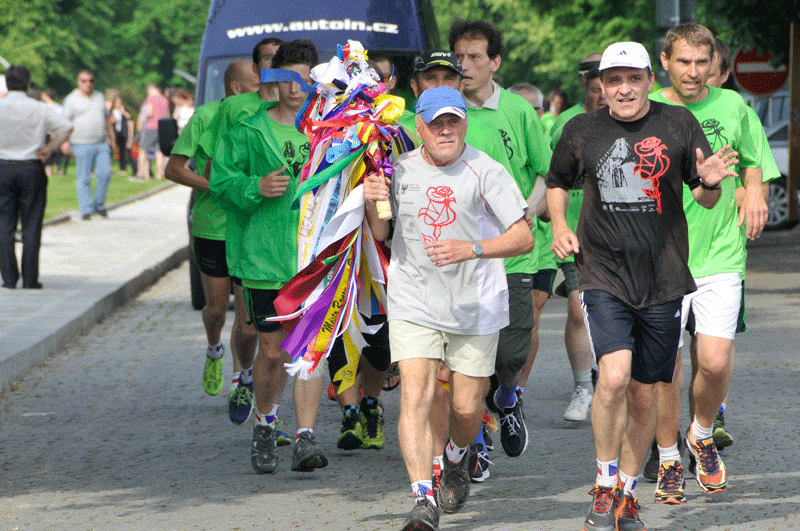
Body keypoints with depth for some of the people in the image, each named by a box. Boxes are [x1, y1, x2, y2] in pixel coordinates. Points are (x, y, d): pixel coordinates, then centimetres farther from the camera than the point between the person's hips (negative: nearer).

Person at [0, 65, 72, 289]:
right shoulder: (40, 109, -3)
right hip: (31, 169, 0)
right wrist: (50, 149, 1)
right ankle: (30, 280, 4)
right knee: (31, 227, 4)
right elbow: (66, 127, -7)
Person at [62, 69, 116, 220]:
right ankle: (86, 209, 2)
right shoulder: (72, 99, 2)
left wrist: (112, 139, 20)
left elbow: (107, 119, 24)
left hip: (102, 144, 4)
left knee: (105, 173, -7)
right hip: (82, 144, -4)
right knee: (83, 179, -3)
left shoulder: (99, 97, 17)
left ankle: (99, 204, 10)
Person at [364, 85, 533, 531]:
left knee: (467, 407, 6)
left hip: (476, 306, -1)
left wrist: (471, 249, -25)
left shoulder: (485, 171, -8)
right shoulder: (399, 170, 4)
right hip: (413, 305, 1)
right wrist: (372, 204, -5)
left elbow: (524, 239, -11)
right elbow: (380, 235, 16)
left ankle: (458, 461, 41)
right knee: (415, 397, -15)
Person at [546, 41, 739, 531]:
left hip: (663, 280, 1)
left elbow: (707, 200, 6)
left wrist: (709, 183, -16)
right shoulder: (582, 131, 2)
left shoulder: (679, 124, 0)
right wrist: (560, 225, 2)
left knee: (643, 397, 8)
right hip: (604, 273, -1)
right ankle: (605, 487, -4)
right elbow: (557, 183, 20)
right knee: (614, 375, -21)